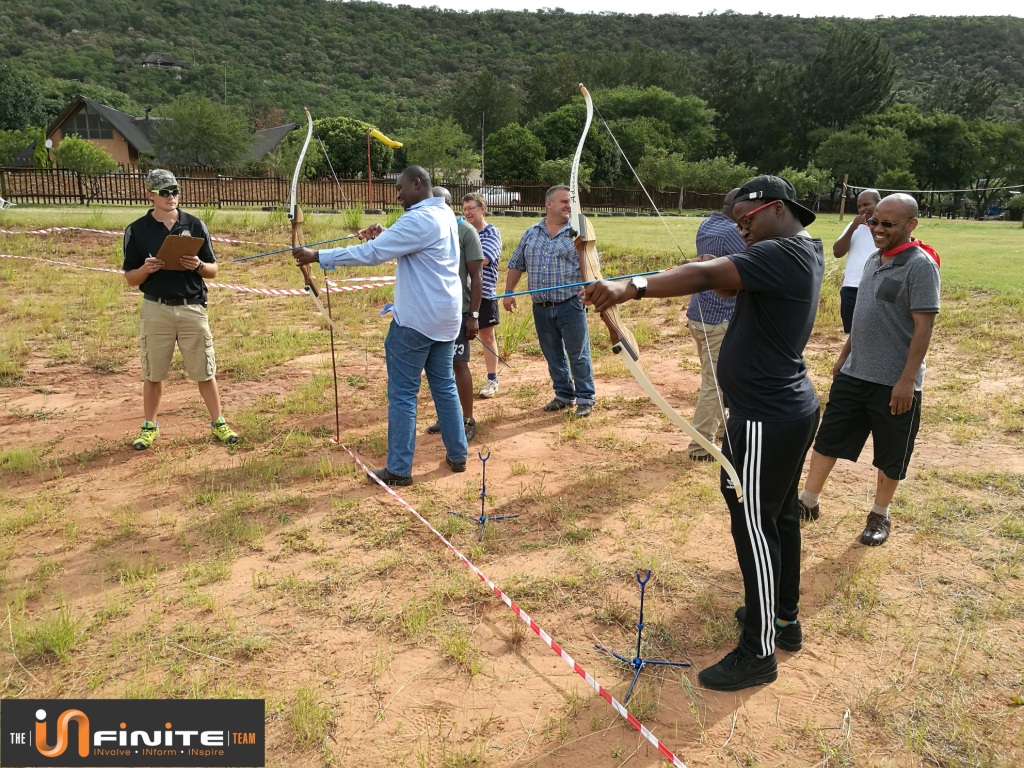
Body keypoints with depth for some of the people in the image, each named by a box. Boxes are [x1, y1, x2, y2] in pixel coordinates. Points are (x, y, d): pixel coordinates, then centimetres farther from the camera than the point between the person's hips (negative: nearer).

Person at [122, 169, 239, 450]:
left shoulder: (195, 225, 3)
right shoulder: (137, 230, 1)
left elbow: (213, 271, 6)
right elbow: (130, 279, 4)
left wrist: (198, 266, -15)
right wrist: (146, 269, -16)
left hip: (192, 308, 0)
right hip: (156, 309, 0)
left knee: (204, 371, 5)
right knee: (153, 373, 9)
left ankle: (218, 423, 18)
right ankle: (149, 427, 25)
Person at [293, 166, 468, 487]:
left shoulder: (419, 220, -18)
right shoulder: (445, 214, 11)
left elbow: (370, 254, -22)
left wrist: (318, 256, -18)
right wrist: (385, 235, 7)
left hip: (417, 318, -9)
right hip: (446, 316, 9)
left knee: (402, 393, -1)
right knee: (444, 385, 16)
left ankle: (398, 469, 6)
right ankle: (457, 455, 23)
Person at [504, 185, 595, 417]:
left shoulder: (577, 233, -2)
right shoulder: (530, 234, 9)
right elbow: (516, 265, 16)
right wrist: (509, 292, 10)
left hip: (570, 305, -4)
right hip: (541, 308, 4)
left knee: (578, 354, 0)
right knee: (553, 355, 13)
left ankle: (585, 398, 12)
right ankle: (564, 395, 26)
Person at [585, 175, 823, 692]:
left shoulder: (782, 253, -21)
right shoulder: (805, 251, 12)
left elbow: (706, 276, -36)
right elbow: (729, 277, 13)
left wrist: (632, 288, -44)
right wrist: (724, 273, -6)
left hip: (765, 421, -10)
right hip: (789, 409, 10)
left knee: (754, 526, -1)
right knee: (780, 515, 20)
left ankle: (758, 653, 11)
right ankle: (784, 617, 37)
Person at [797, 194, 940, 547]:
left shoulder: (920, 266, -15)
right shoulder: (874, 260, 9)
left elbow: (923, 327, -18)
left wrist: (907, 379, -21)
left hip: (894, 382, -7)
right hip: (853, 374, 7)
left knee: (890, 454, 10)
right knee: (828, 438, 12)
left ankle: (880, 515, 28)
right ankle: (808, 502, 24)